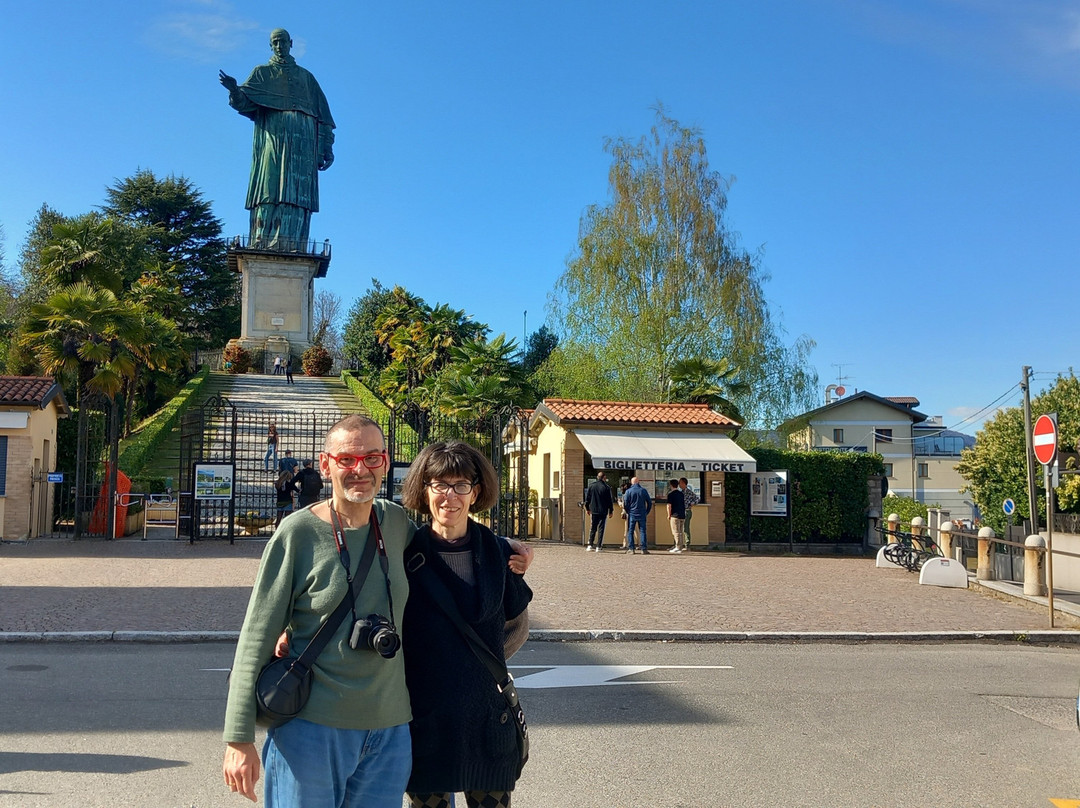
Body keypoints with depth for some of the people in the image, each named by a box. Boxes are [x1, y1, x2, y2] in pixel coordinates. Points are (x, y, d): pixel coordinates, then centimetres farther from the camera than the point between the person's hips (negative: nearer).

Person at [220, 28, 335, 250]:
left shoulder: (306, 77, 25)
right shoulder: (262, 73, 20)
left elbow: (322, 113, 18)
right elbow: (245, 102, 6)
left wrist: (327, 147, 6)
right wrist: (235, 91, -18)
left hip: (303, 139, 2)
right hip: (273, 134, -1)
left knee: (298, 191, -10)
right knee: (271, 187, -14)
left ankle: (293, 247, -18)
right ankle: (264, 245, -21)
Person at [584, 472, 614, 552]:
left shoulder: (591, 486, 1)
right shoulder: (606, 487, -9)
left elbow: (587, 498, 7)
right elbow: (609, 500, -5)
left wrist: (588, 508, 17)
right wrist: (611, 511, 4)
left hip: (593, 511, 3)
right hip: (603, 511, -3)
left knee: (593, 528, 13)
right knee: (601, 529, 2)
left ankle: (590, 545, 6)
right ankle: (598, 547, 0)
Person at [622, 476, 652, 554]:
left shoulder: (628, 491, -3)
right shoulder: (643, 491, 4)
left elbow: (625, 503, -4)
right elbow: (649, 503, 6)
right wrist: (646, 512, 14)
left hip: (632, 514, -2)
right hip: (642, 515, 2)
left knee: (630, 531, 5)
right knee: (643, 531, 3)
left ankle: (631, 548, 0)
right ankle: (644, 549, -1)